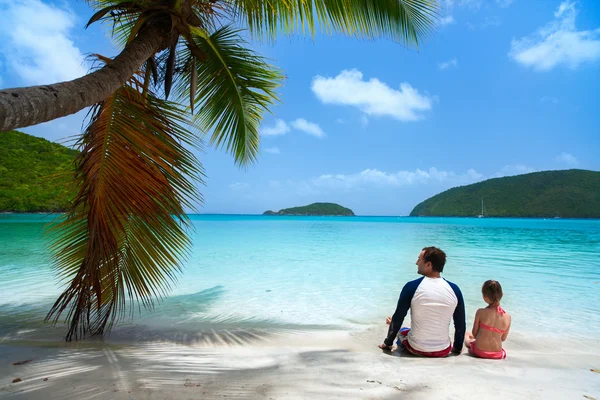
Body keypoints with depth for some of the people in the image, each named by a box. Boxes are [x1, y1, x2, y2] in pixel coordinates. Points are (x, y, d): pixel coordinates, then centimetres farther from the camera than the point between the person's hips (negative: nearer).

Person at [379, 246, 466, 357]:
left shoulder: (412, 287, -15)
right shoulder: (454, 289, -7)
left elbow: (397, 319, -8)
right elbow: (461, 324, 1)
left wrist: (388, 343, 7)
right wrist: (457, 348, 19)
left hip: (416, 349, -2)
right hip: (444, 351, 3)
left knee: (402, 331, 30)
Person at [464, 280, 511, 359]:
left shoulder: (480, 312, -13)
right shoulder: (507, 316, -6)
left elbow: (474, 334, -3)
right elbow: (503, 338, 6)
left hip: (479, 352, -3)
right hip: (497, 355, 3)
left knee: (467, 336, 26)